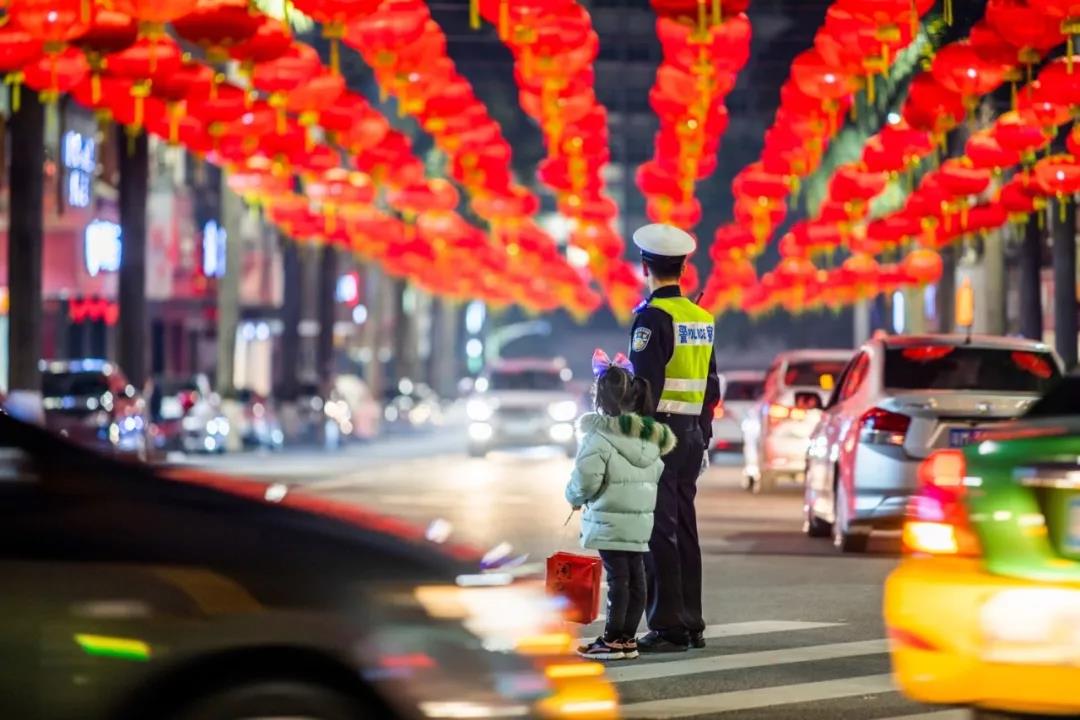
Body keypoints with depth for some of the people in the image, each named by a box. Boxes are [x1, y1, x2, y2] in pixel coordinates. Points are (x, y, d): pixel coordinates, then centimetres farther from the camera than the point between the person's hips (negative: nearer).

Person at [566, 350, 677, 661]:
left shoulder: (599, 436, -14)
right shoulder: (651, 435, 11)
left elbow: (585, 481, -17)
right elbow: (655, 475, 15)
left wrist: (574, 497, 3)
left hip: (609, 520, -7)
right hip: (641, 520, 7)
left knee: (618, 578, -4)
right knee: (635, 578, 9)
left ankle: (613, 640, 1)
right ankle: (628, 638, 15)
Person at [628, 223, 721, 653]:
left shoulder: (653, 317, -13)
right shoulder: (702, 319, 12)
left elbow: (646, 385, -19)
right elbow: (711, 388, 17)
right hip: (692, 432, 8)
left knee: (658, 532, -6)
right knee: (683, 529, 12)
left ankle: (668, 627, -8)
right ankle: (691, 624, 15)